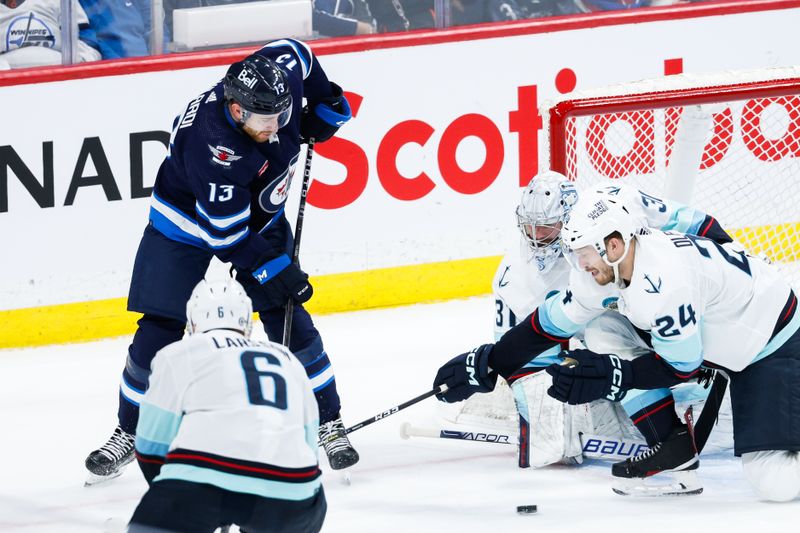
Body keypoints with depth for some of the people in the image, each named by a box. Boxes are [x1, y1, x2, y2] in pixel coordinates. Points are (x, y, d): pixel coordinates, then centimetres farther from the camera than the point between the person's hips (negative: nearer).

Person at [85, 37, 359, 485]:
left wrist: (326, 105, -3)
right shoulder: (212, 146, -40)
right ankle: (130, 434, 12)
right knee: (161, 330, -5)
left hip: (260, 214, 5)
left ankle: (329, 423, 10)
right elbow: (226, 233, -31)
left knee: (289, 320, -1)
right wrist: (271, 269, -27)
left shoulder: (281, 72, -25)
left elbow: (296, 52, 2)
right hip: (188, 222, -5)